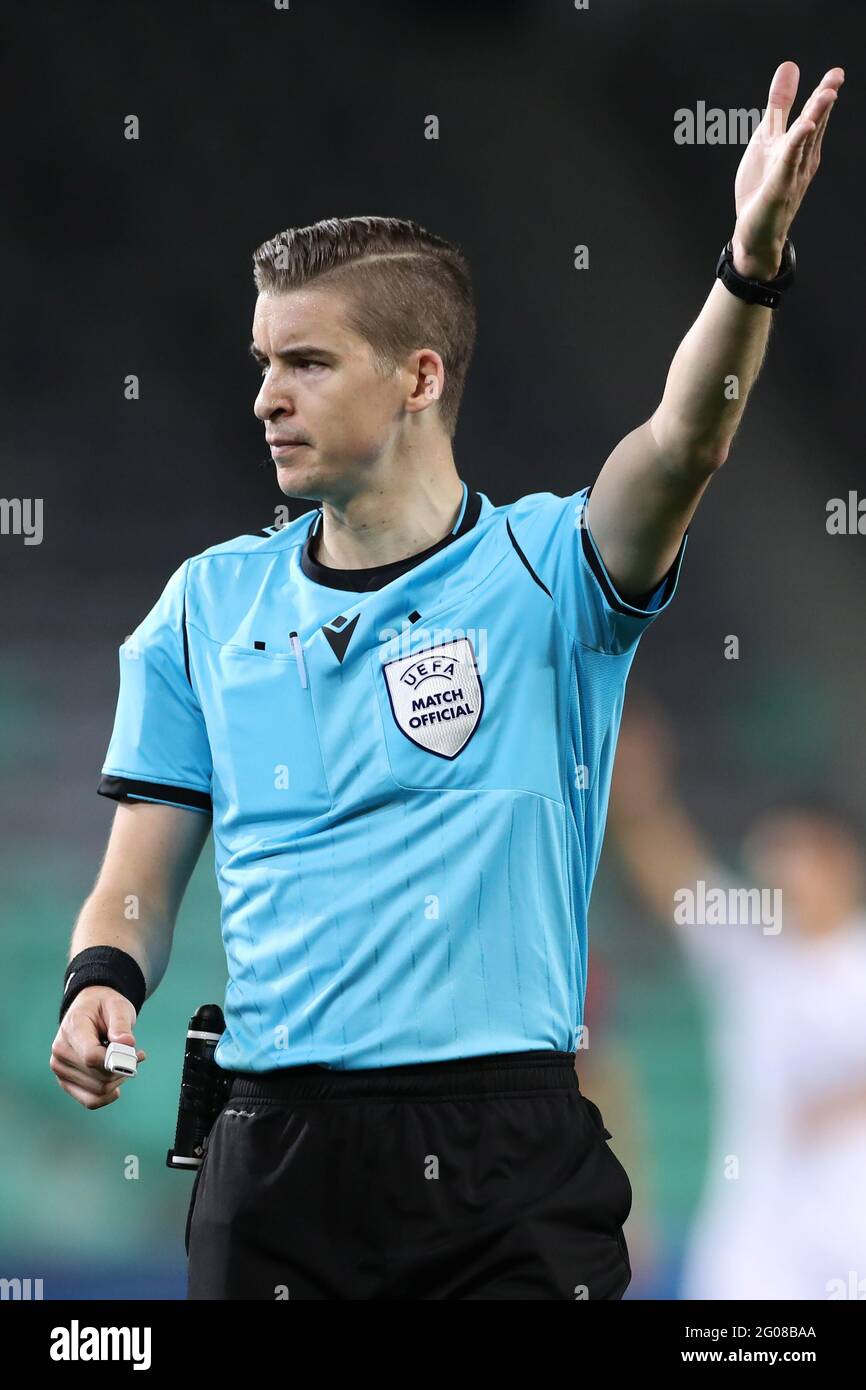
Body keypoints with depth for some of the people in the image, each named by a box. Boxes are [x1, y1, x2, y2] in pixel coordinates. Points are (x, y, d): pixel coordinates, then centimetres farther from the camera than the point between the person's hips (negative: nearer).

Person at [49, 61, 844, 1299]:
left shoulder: (541, 570, 2)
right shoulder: (210, 605, 11)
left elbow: (681, 446, -18)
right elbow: (141, 880, 13)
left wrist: (753, 260, -34)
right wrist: (100, 985, -8)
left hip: (508, 1161, -3)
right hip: (276, 1150, 3)